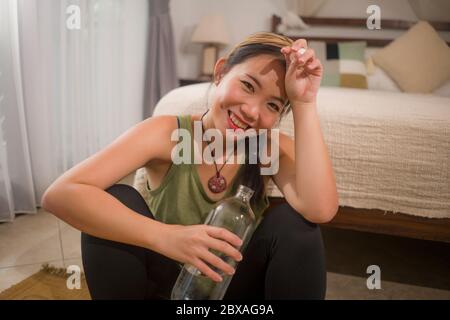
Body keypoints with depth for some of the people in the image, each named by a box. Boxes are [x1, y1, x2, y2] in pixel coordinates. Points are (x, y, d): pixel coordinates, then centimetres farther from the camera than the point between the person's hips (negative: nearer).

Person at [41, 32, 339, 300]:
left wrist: (305, 102, -31)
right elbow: (59, 194, -30)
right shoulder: (167, 132, -18)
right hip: (166, 286, 0)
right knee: (116, 202, -25)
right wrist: (166, 236, -42)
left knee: (292, 221, -25)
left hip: (239, 287, 1)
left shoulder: (273, 148, -12)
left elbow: (321, 209, -34)